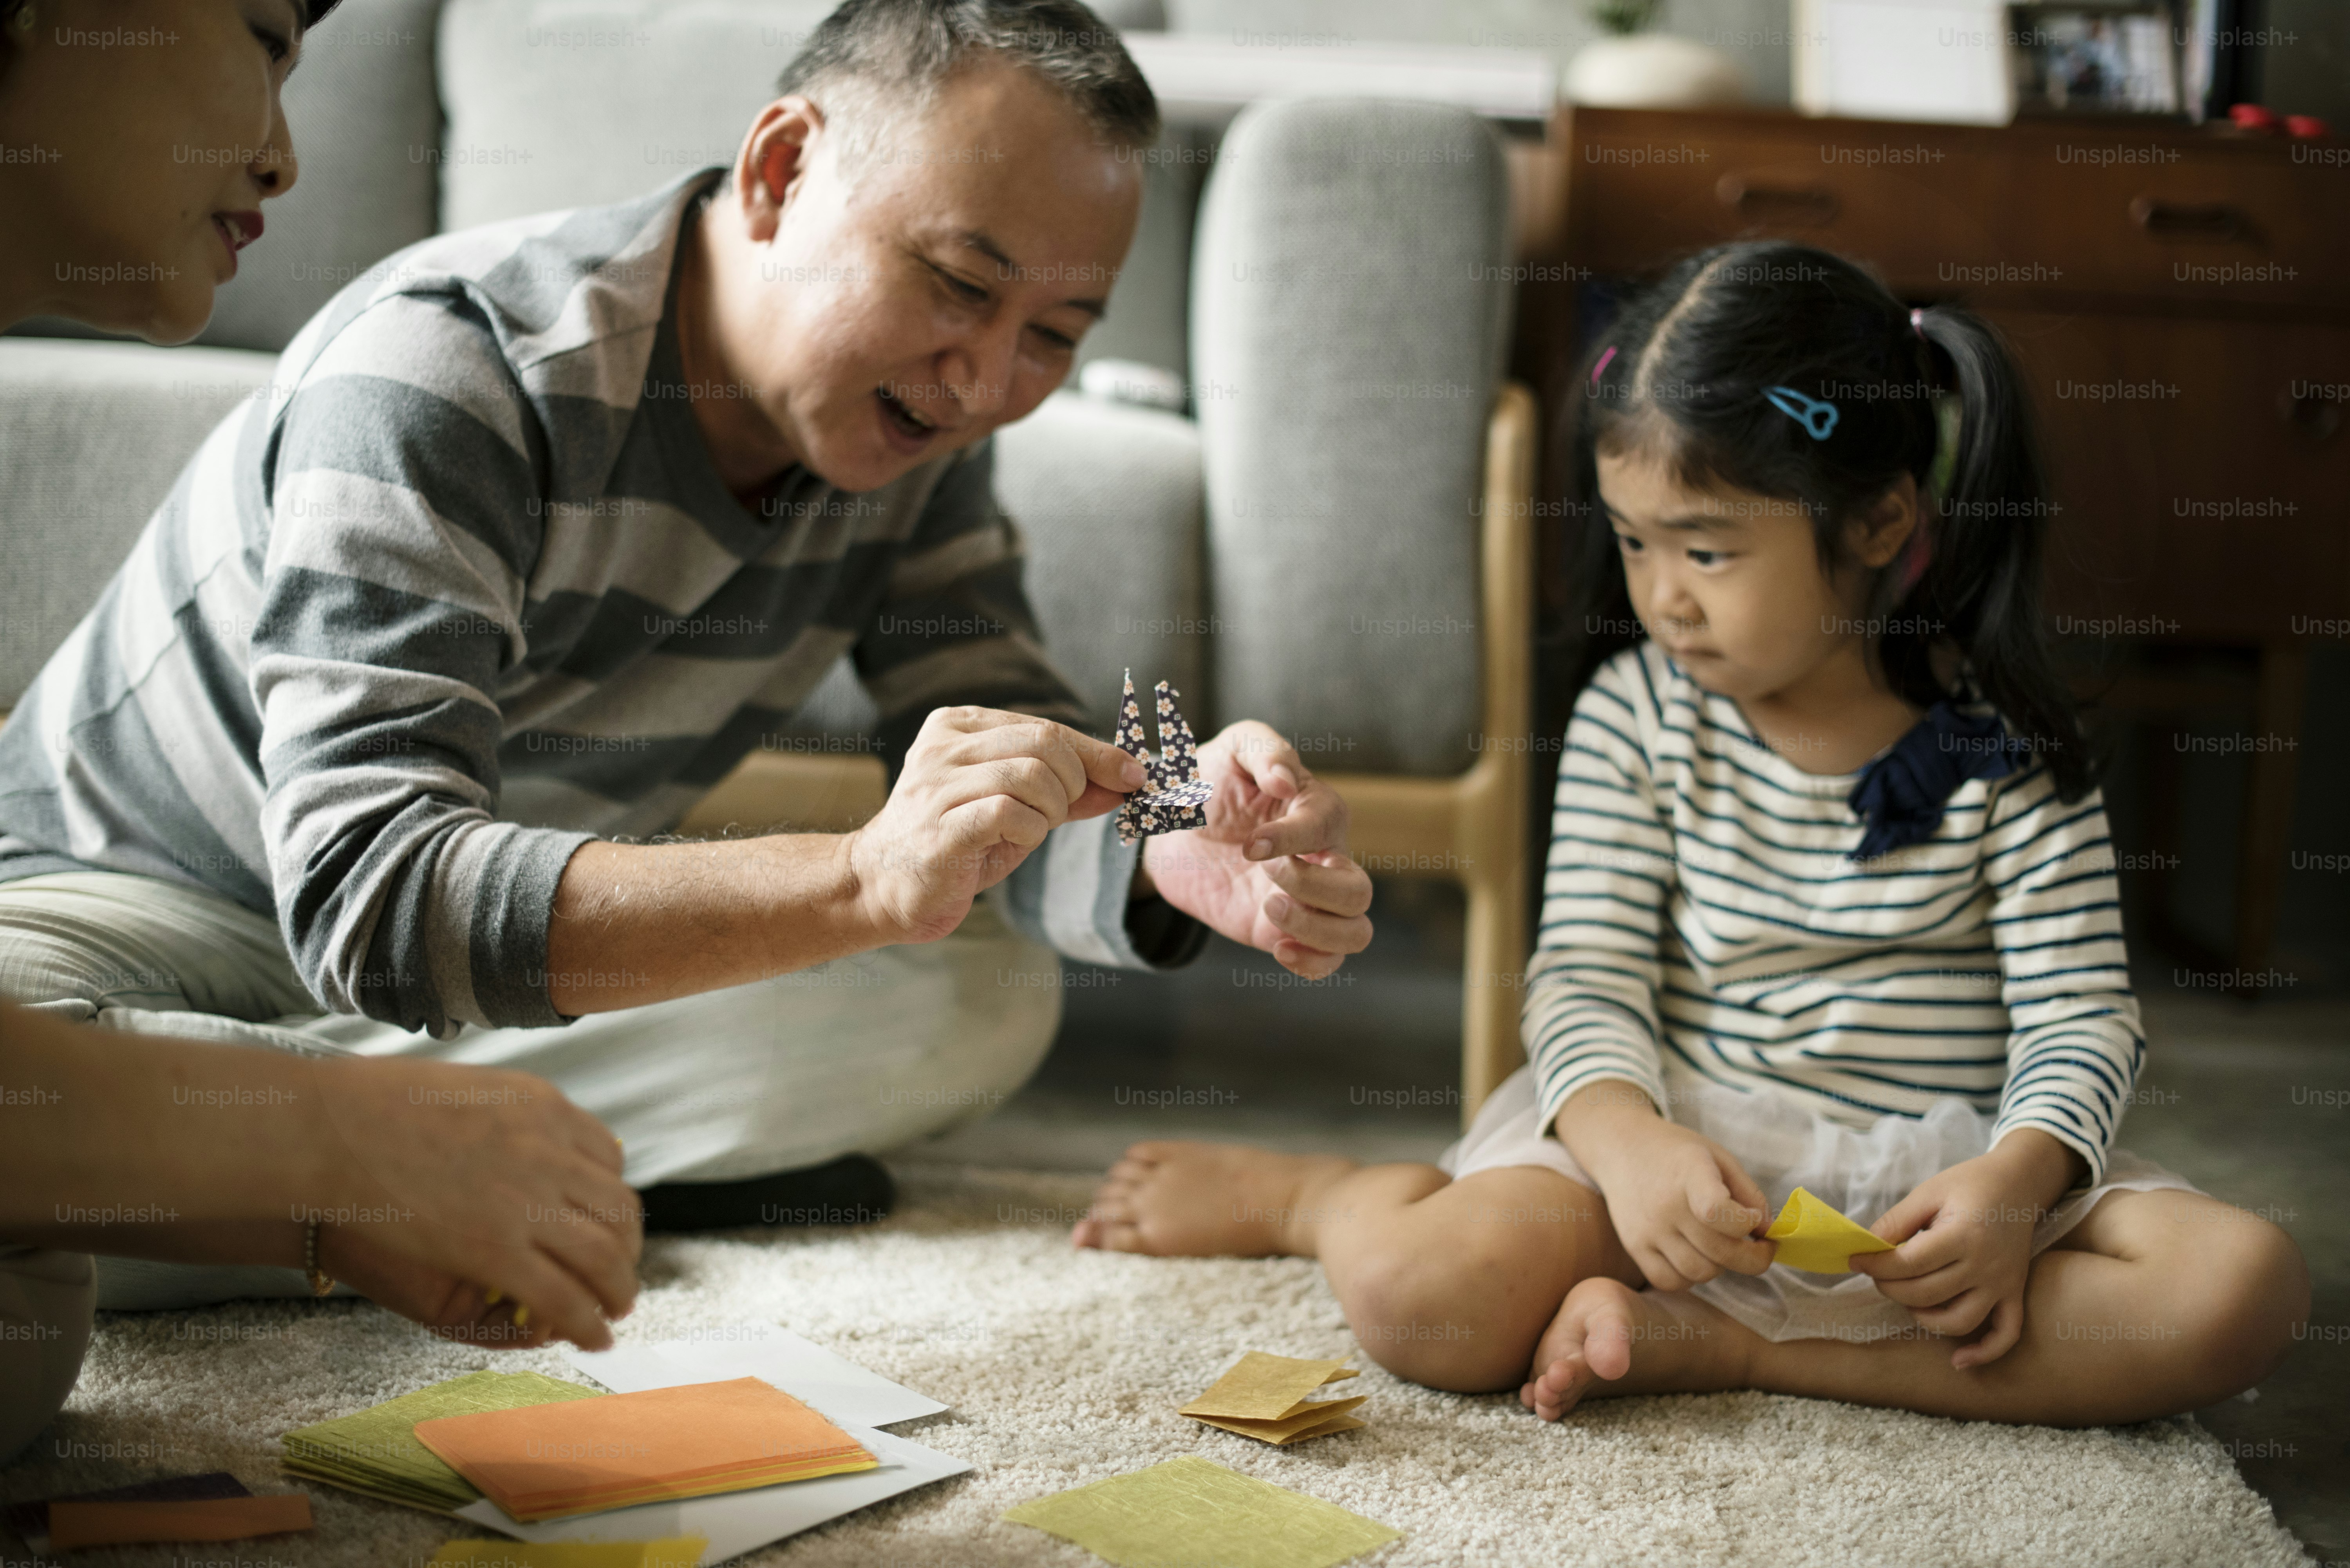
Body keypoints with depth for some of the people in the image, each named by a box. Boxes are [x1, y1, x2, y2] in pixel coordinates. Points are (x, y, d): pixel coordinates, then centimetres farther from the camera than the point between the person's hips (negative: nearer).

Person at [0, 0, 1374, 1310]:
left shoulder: (913, 424, -7)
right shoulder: (449, 368, -29)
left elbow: (1003, 813, -10)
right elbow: (364, 894, -40)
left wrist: (1171, 854, -35)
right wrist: (862, 881, -52)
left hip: (526, 952, 7)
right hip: (139, 905, -7)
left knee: (987, 1000, -15)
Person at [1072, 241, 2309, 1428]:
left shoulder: (2009, 749, -2)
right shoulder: (1636, 715, 1)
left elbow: (2082, 1015, -3)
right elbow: (1587, 975, -4)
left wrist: (2013, 1184, -24)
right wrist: (1626, 1142, -26)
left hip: (1931, 1171, 2)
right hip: (1671, 1130, -1)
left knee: (2244, 1288, -26)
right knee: (1424, 1301, -30)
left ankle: (1711, 1344, -24)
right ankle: (1309, 1195, 9)